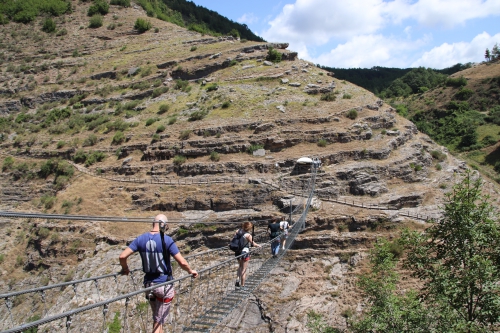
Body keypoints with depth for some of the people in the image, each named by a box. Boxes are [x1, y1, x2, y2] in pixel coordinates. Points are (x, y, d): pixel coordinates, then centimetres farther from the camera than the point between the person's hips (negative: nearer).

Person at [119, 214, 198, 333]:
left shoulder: (141, 239, -3)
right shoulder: (167, 240, -15)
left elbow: (122, 256, -5)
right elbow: (182, 262, -17)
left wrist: (125, 269, 14)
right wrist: (190, 271, 2)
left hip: (148, 284, 4)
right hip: (164, 285, -4)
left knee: (157, 319, 22)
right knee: (159, 320, 8)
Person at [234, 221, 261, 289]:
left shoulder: (239, 231, -1)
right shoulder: (248, 235, -17)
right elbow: (253, 244, -7)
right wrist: (258, 245, 11)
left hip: (238, 252, 6)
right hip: (245, 252, -6)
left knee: (240, 266, 28)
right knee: (244, 269, 7)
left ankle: (238, 279, 12)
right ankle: (242, 285, 14)